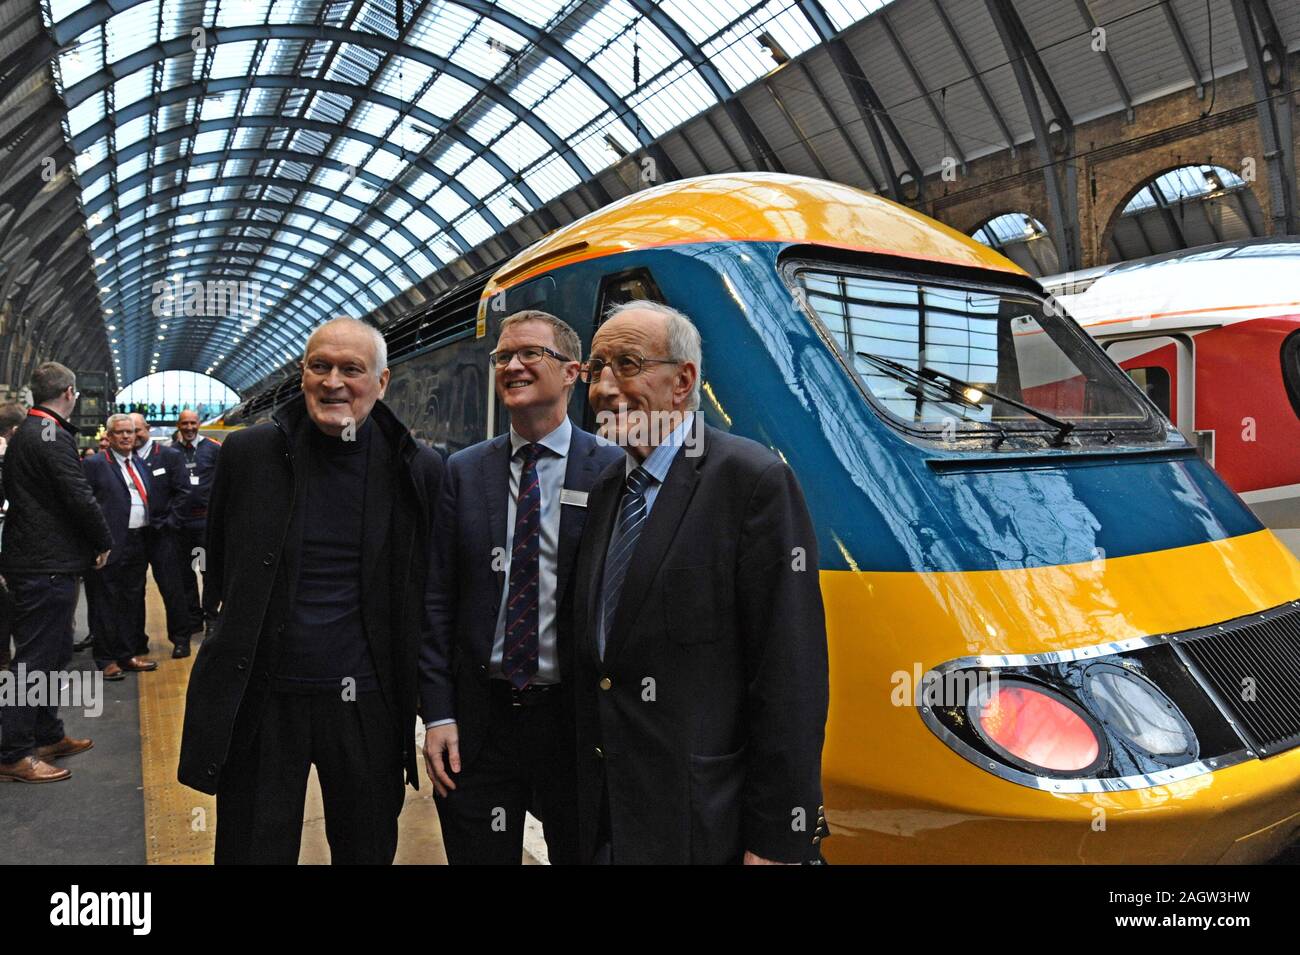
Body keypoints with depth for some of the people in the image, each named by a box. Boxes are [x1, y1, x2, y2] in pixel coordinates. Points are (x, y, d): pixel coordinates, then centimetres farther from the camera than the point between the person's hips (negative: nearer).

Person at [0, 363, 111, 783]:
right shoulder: (51, 436, -17)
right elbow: (80, 497, -22)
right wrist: (103, 542, -6)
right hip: (47, 566, -10)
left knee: (53, 653, 18)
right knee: (36, 657, -2)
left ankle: (48, 736, 29)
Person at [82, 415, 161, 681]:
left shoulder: (142, 463, 15)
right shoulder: (95, 464, -5)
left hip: (138, 543, 7)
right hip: (111, 545, -6)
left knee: (133, 602, 13)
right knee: (106, 604, 3)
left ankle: (128, 655, 22)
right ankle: (107, 660, 12)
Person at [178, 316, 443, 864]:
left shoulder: (418, 471, -5)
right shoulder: (248, 454, -2)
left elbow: (428, 590, 6)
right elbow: (220, 567, 13)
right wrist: (235, 630, 11)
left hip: (367, 702, 0)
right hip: (260, 699, 1)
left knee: (367, 850, 17)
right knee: (253, 849, 16)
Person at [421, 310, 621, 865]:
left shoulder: (615, 471, -7)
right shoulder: (463, 472, 3)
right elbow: (437, 598, 3)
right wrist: (437, 713, -2)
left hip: (576, 717, -2)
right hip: (477, 718, 2)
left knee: (580, 851, 15)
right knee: (477, 853, 17)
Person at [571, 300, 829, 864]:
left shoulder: (754, 480, -15)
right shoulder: (606, 490, 8)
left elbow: (791, 679, -18)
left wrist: (777, 842, -17)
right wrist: (585, 807, 11)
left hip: (703, 822, -6)